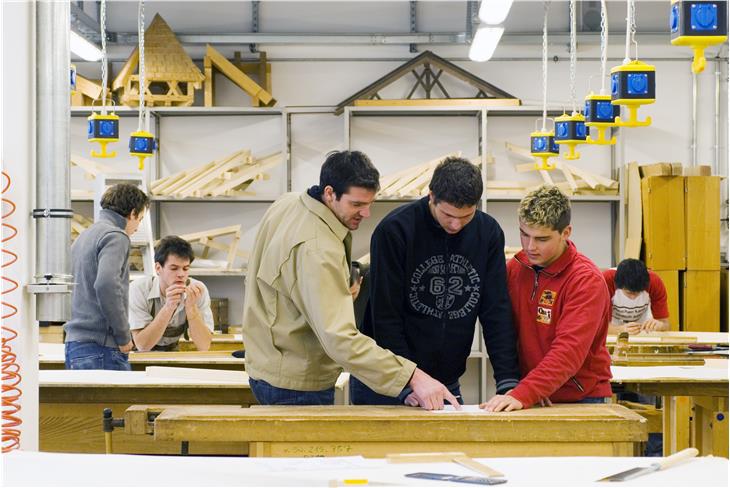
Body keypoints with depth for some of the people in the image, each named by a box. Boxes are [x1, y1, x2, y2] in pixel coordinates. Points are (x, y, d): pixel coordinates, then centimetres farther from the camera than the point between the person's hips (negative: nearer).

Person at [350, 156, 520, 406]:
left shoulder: (488, 232, -2)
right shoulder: (393, 231, -15)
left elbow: (497, 311, -2)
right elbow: (385, 317, -15)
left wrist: (508, 381, -12)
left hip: (448, 383, 4)